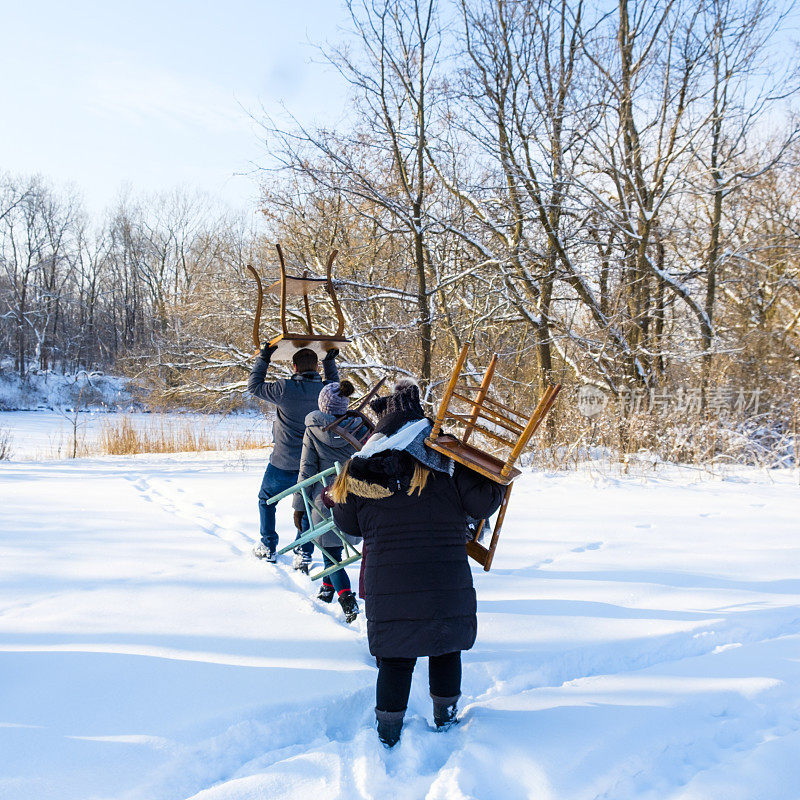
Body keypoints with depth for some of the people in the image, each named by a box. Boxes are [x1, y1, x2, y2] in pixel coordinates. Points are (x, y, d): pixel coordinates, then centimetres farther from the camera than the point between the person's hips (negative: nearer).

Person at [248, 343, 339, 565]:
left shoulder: (285, 389, -19)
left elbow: (254, 385, -3)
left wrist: (263, 358, 3)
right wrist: (329, 360, 23)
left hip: (284, 463, -3)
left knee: (266, 499, 22)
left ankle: (268, 547, 28)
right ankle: (303, 554, 13)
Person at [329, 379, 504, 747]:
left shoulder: (361, 469, 1)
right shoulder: (446, 463, -5)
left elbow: (349, 524, 11)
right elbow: (484, 503, -6)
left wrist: (334, 497, 30)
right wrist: (499, 481, 14)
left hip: (386, 584, 1)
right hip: (447, 584, 0)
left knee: (395, 660, 11)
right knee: (446, 649, 20)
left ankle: (388, 736, 18)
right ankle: (445, 721, 34)